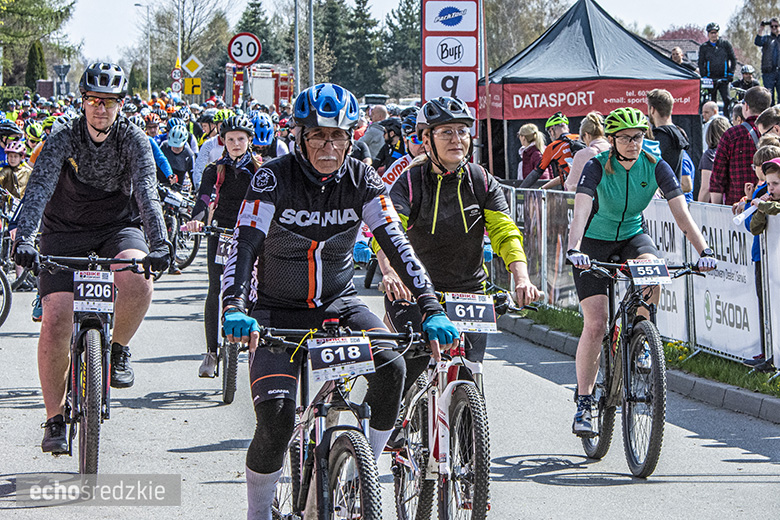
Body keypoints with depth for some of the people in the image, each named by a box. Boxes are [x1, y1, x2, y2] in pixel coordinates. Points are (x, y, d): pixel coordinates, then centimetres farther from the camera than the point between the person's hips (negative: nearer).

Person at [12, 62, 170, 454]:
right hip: (64, 233, 0)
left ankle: (118, 349, -3)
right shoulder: (63, 140, -14)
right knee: (56, 321, -15)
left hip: (117, 227, 0)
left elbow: (147, 191, -24)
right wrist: (23, 239, -43)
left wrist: (158, 244, -40)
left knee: (137, 280, -34)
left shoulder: (133, 140, -12)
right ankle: (55, 419, -1)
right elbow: (38, 190, -27)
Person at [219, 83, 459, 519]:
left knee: (390, 368, -25)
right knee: (276, 420, -20)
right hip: (279, 311, -2)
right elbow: (245, 245, -24)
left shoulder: (361, 180, -8)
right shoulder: (275, 178, -15)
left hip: (339, 303, 3)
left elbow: (397, 243, -15)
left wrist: (432, 309, -27)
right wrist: (233, 307, -42)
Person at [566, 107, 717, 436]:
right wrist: (574, 249, -53)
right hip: (594, 242, -2)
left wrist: (704, 251, -34)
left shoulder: (655, 167, -14)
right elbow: (580, 212, -35)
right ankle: (583, 402, -2)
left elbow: (682, 213, -20)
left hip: (632, 236, 2)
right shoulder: (597, 168, -21)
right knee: (595, 325, -13)